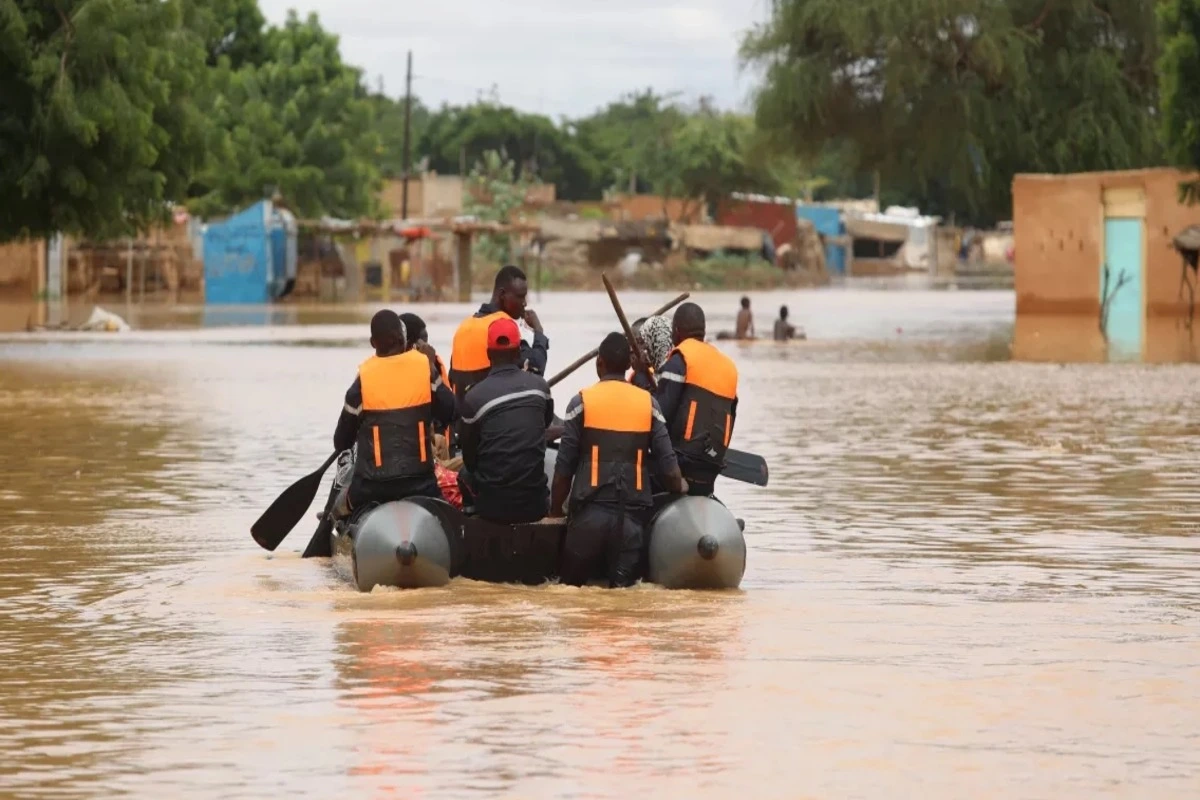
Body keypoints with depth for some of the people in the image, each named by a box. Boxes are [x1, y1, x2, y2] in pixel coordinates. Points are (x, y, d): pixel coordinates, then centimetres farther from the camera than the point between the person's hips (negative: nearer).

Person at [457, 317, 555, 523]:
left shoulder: (474, 396, -12)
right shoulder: (539, 385, -2)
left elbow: (469, 457, 0)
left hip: (492, 505, -2)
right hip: (535, 505, 2)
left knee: (466, 473, 30)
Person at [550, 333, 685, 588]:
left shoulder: (581, 402, 0)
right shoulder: (648, 403, 6)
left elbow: (564, 468, -1)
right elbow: (667, 463, 4)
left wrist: (555, 510, 13)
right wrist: (680, 488, 25)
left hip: (591, 511, -2)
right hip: (632, 513, 2)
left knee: (572, 585, 7)